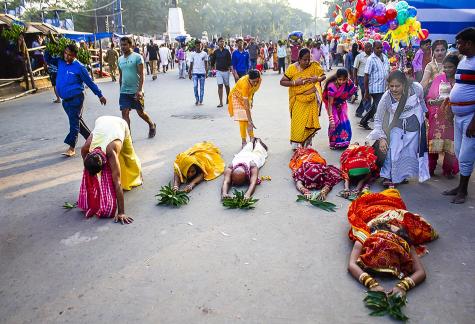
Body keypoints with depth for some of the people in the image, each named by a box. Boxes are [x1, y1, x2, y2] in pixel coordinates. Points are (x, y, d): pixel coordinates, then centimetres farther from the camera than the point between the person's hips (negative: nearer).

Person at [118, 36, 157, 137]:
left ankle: (152, 125, 34)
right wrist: (121, 89, 17)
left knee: (140, 112, 7)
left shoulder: (137, 57, -8)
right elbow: (121, 76, 18)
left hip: (136, 91, -5)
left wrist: (140, 90, -21)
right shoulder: (120, 59, 10)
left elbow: (141, 75, -14)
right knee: (125, 113, -4)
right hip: (124, 91, 5)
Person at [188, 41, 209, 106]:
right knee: (195, 86, -7)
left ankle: (201, 100, 14)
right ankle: (197, 100, 8)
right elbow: (191, 64, 8)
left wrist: (206, 72, -2)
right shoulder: (193, 54, 4)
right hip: (195, 72, 0)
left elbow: (206, 63, 5)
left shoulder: (204, 54, 2)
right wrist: (189, 73, 6)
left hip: (202, 72, 0)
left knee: (202, 87, 4)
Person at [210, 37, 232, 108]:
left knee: (227, 86, 12)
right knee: (220, 86, -9)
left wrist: (229, 67, -13)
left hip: (226, 71, 0)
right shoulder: (216, 52, 3)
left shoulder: (226, 51, 0)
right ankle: (221, 102, -7)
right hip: (219, 71, 0)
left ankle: (227, 99, 34)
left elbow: (230, 61, -2)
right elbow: (213, 61, 12)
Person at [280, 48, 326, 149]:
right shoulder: (292, 68, -6)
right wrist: (295, 82, -18)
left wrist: (317, 79, -12)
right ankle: (296, 144, 14)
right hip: (298, 101, -2)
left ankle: (307, 144, 21)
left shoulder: (314, 66, 0)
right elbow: (282, 82, -5)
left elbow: (324, 76, 10)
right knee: (298, 122, -2)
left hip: (311, 101, 2)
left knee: (309, 122, 6)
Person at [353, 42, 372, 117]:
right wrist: (355, 80, -6)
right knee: (366, 96, -7)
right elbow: (355, 68, -1)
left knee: (364, 97, 12)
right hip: (362, 78, -5)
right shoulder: (359, 56, -4)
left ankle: (359, 112, 26)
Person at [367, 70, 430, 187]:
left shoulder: (416, 88, -20)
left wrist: (423, 114, 21)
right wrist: (381, 138, -25)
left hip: (414, 125, 2)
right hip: (397, 126, -2)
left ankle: (403, 175, 30)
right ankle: (388, 177, 2)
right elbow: (378, 119, -17)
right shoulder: (386, 97, -24)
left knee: (411, 151, 10)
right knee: (393, 151, -14)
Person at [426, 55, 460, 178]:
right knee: (434, 144, 2)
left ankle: (448, 170, 18)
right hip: (438, 117, 1)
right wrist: (433, 102, -18)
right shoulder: (438, 78, 3)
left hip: (453, 118, 0)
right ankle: (430, 168, 15)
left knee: (450, 144, 4)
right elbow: (429, 97, 3)